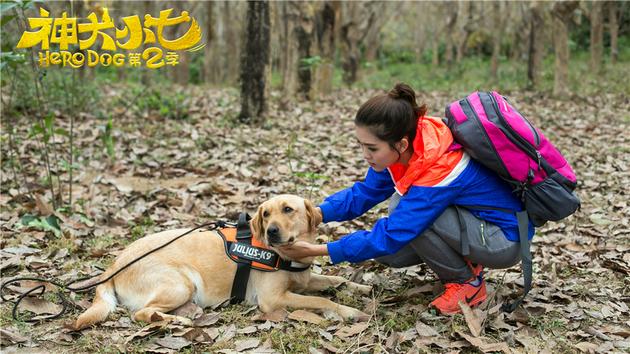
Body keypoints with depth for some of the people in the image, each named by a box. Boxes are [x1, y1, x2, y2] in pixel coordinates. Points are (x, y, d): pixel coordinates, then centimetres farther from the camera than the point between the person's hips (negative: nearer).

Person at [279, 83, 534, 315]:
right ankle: (462, 262, 11)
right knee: (388, 254, -6)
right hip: (470, 219, 8)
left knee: (404, 213, -28)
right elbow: (364, 193, -3)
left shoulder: (439, 171, -35)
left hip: (505, 239, -8)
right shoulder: (405, 148, -13)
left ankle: (468, 282, -8)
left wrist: (316, 251, -26)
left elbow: (389, 236, -30)